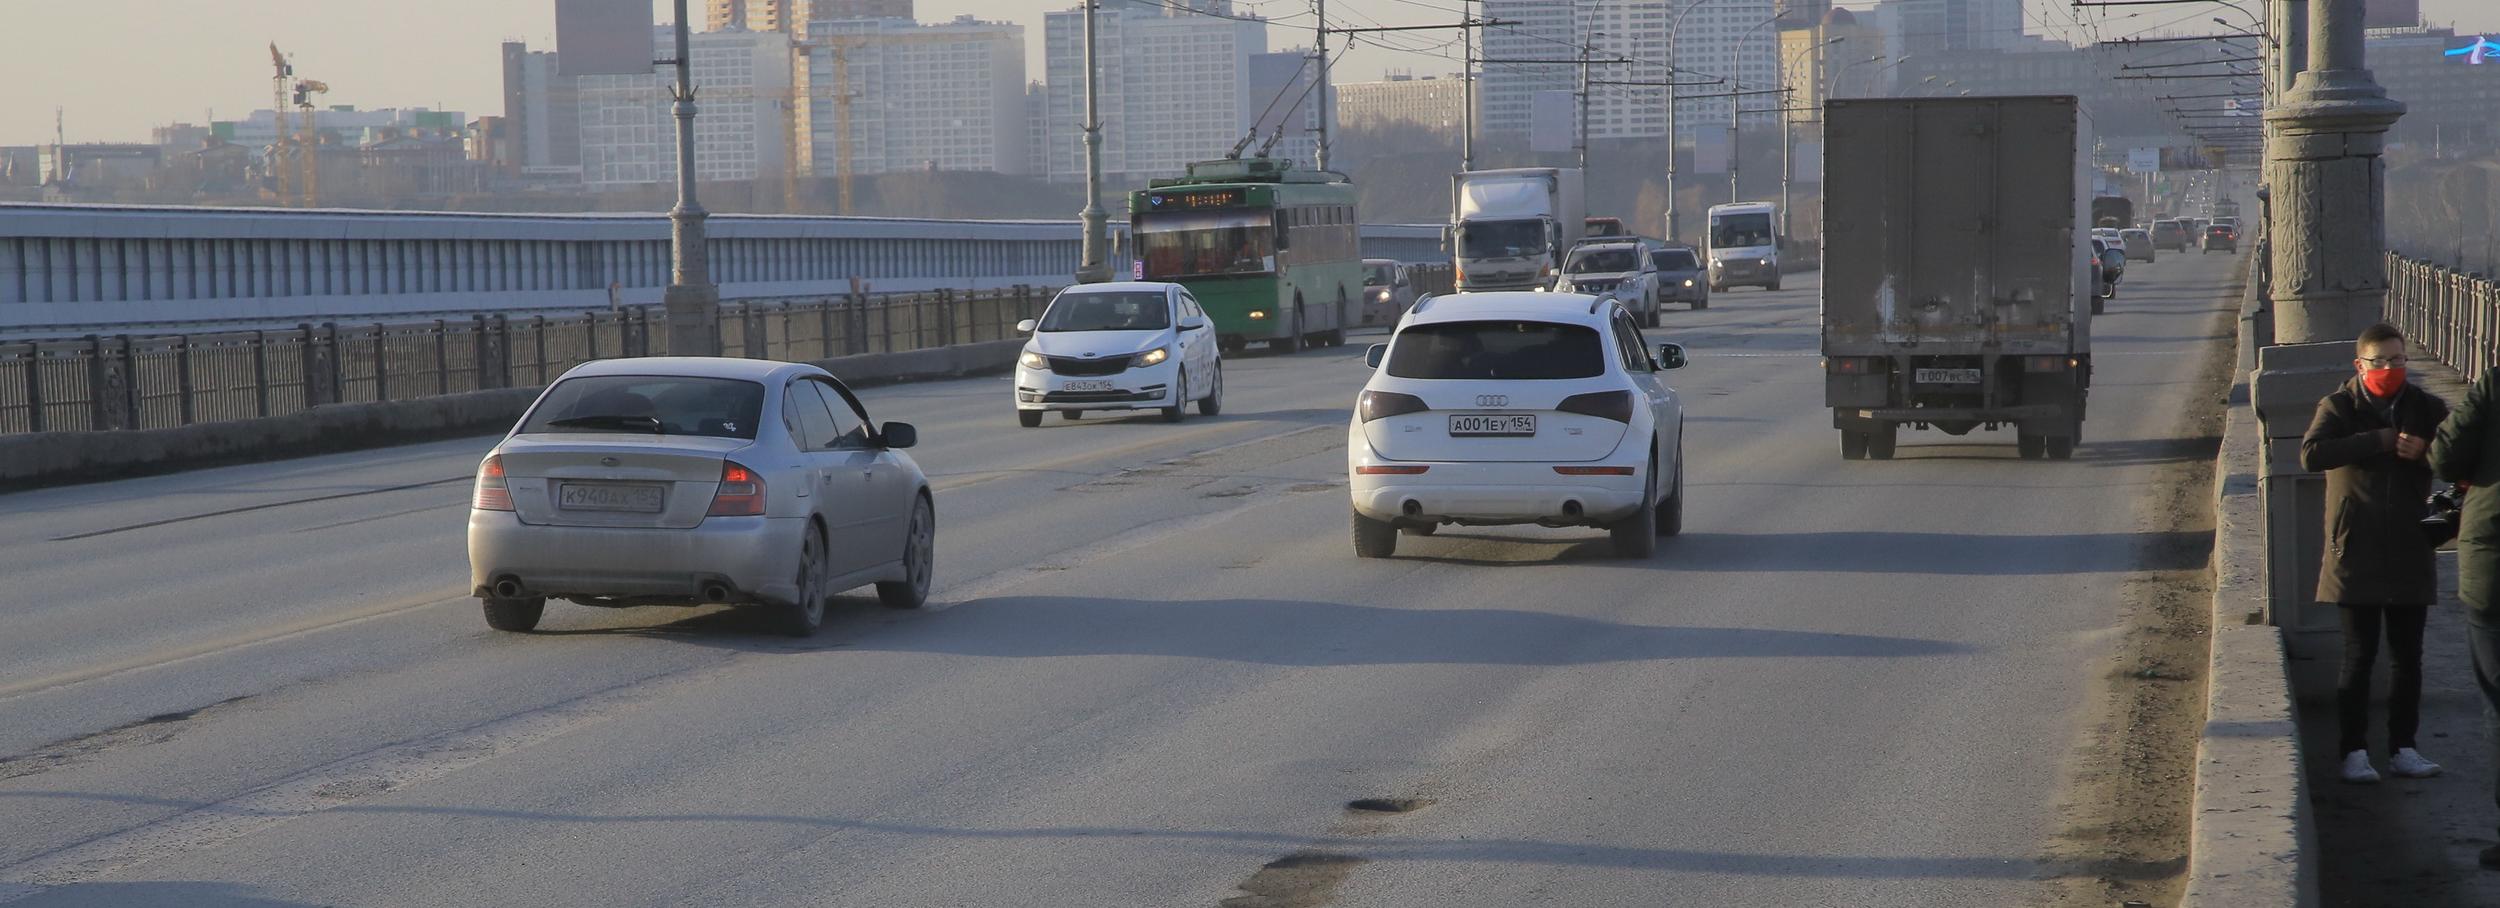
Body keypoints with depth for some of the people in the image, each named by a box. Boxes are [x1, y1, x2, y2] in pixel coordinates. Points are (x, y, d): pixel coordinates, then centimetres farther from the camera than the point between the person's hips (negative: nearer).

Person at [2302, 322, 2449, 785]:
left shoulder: (2426, 408, 7)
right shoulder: (2339, 407, -1)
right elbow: (2312, 454, -19)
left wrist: (2424, 451, -18)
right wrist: (2377, 442, -23)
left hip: (2409, 552, 3)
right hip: (2356, 552, -3)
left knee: (2407, 655, 7)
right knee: (2358, 655, -1)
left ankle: (2403, 748, 14)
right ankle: (2353, 751, 5)